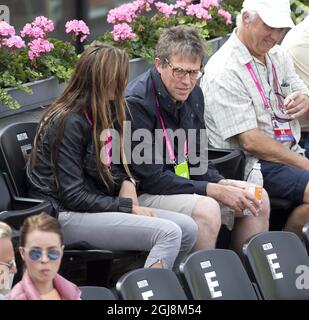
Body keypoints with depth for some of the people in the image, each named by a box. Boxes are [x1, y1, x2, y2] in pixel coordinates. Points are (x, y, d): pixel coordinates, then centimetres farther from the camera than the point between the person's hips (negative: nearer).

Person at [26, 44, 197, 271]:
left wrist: (127, 183, 1)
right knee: (168, 233, -25)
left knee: (188, 229, -6)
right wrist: (128, 207, -14)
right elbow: (72, 196, -17)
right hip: (66, 216, -9)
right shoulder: (69, 122, -15)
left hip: (98, 205, 9)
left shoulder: (106, 113, 12)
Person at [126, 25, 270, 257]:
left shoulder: (193, 94, 6)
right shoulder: (136, 103, -21)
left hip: (183, 184, 9)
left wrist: (223, 184, -7)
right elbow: (151, 178, -22)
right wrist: (214, 191, -21)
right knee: (206, 209, -32)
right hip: (143, 194, -9)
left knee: (258, 201, 1)